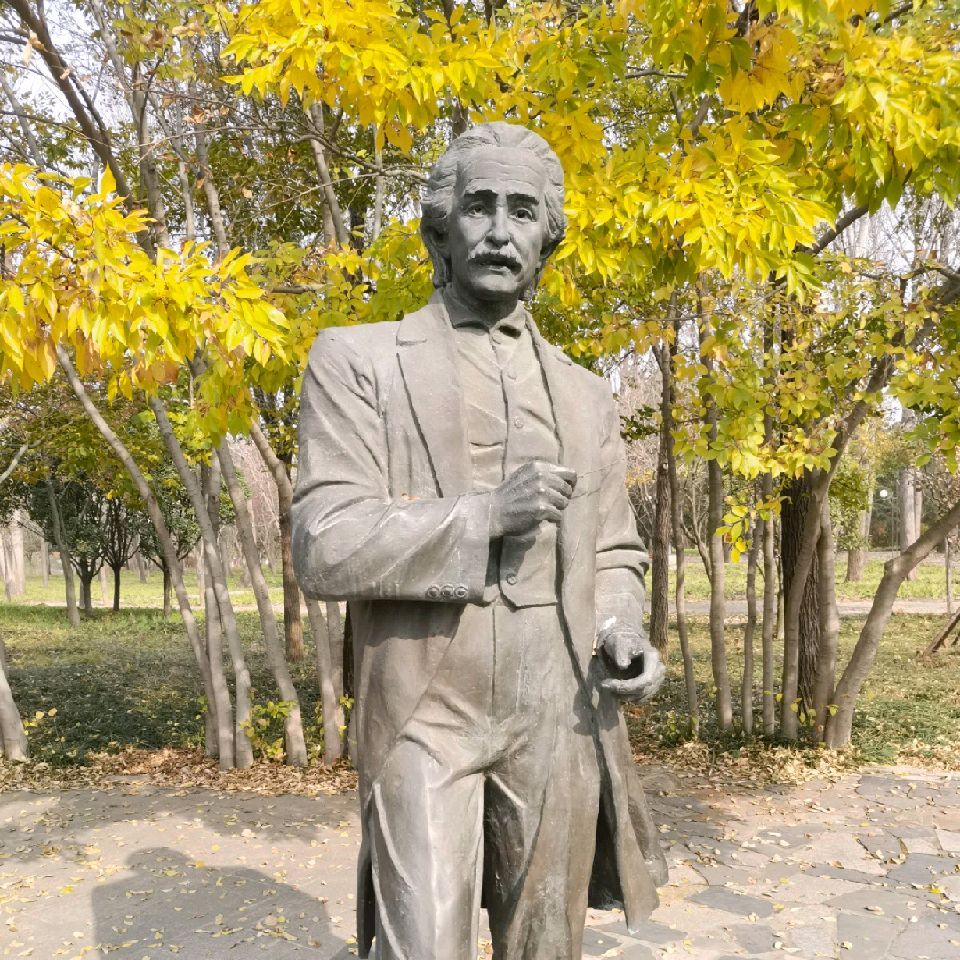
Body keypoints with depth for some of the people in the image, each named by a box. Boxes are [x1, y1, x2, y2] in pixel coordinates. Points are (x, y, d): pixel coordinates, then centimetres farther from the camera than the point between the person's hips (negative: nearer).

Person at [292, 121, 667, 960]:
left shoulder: (585, 396, 13)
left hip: (560, 717, 4)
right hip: (426, 715, -3)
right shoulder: (358, 361, 0)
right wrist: (483, 514, -20)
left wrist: (621, 635, -5)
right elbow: (324, 548, -9)